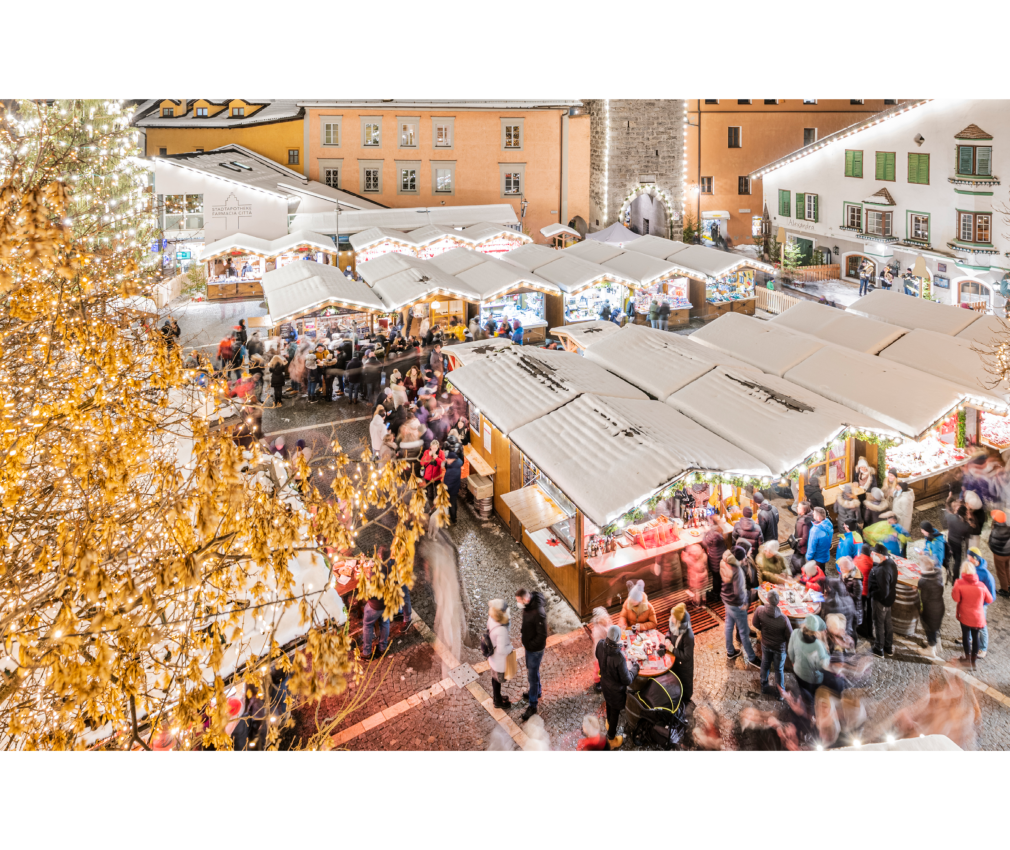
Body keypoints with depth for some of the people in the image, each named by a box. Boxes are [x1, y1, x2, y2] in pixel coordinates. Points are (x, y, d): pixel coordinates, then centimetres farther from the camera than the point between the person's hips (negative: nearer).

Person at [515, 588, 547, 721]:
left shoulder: (539, 612, -34)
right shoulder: (527, 606, -8)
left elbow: (542, 635, -26)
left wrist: (530, 645, -17)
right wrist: (525, 642, 8)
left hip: (535, 649, -8)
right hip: (528, 645, 8)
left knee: (532, 675, 3)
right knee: (531, 670, 27)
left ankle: (533, 706, 18)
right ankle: (537, 691, 51)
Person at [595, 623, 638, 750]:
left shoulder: (600, 645, -26)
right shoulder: (619, 658, -43)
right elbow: (627, 680, -28)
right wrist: (635, 669, -13)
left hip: (605, 682, 6)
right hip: (616, 689, -6)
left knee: (609, 704, 35)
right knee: (615, 712, 20)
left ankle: (609, 722, 65)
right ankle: (611, 739, 43)